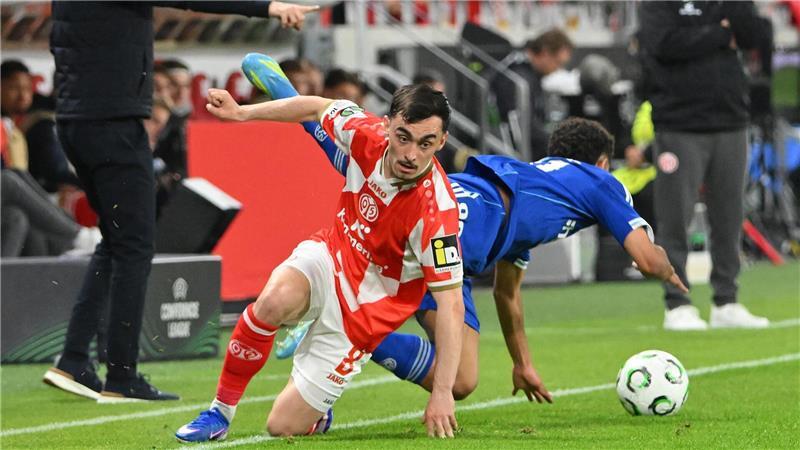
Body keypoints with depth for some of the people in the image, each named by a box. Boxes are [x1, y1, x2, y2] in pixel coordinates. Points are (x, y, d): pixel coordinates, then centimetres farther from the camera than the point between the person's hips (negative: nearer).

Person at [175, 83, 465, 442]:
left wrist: (442, 393, -34)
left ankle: (317, 411, 33)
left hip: (362, 311, -4)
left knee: (283, 426, -5)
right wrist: (242, 112, 8)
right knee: (275, 300, -33)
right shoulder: (367, 134, -19)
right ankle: (220, 411, -13)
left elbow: (451, 304, -29)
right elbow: (319, 108, 4)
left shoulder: (436, 212, -32)